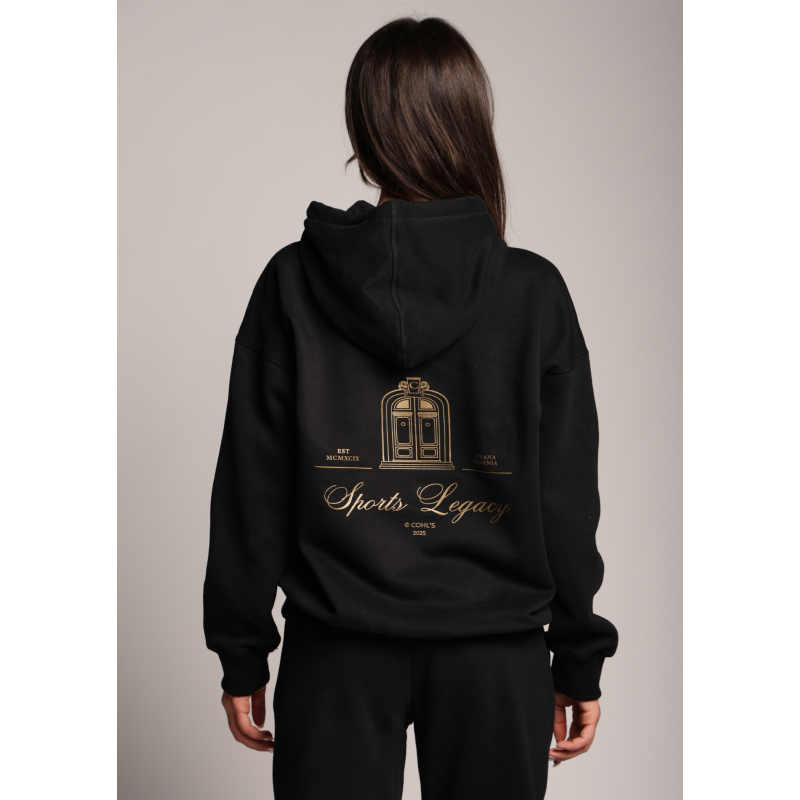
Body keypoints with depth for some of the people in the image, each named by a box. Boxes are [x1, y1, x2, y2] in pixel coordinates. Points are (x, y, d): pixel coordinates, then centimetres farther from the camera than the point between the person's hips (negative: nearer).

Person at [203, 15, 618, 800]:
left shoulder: (293, 283, -7)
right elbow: (568, 495, -5)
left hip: (338, 653, 0)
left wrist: (242, 651, 6)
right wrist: (579, 659, 6)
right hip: (496, 652, 1)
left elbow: (252, 487, -4)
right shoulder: (534, 293, -8)